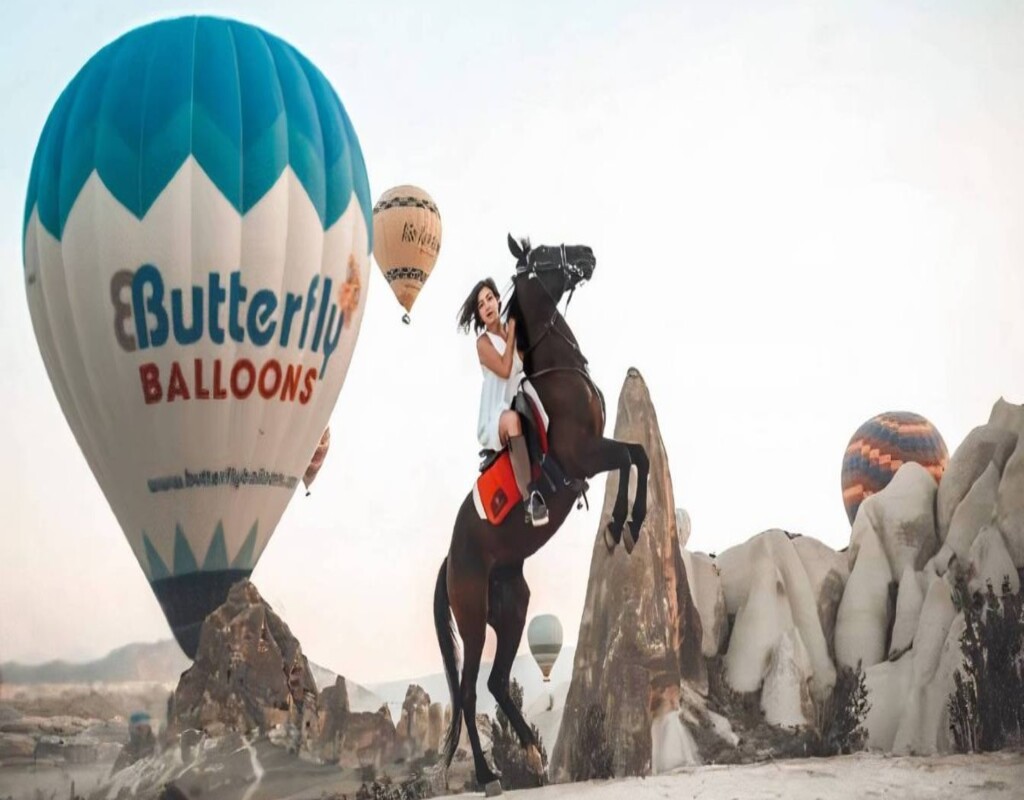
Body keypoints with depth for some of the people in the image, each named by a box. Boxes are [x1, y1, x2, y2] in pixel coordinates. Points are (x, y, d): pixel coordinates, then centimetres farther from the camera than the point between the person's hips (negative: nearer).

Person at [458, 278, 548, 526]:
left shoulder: (512, 329, 9)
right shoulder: (483, 342, -7)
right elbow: (505, 370, -20)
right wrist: (511, 335, -9)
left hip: (520, 403, 8)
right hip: (496, 416, -8)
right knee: (512, 420, -40)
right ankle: (529, 499, -51)